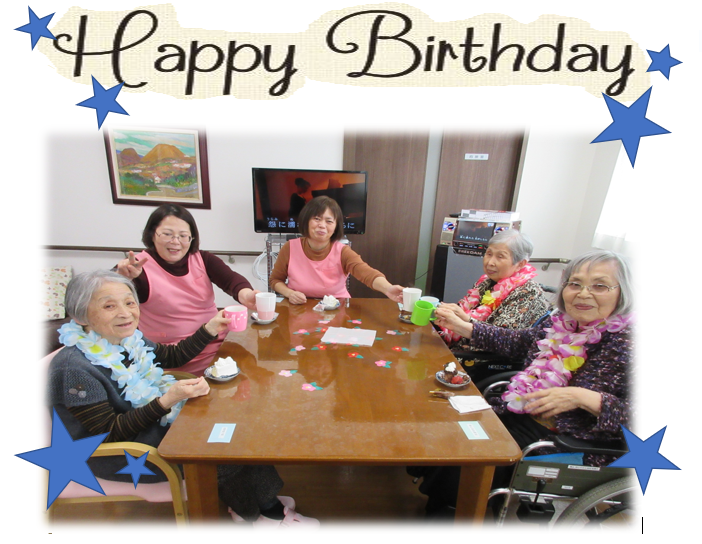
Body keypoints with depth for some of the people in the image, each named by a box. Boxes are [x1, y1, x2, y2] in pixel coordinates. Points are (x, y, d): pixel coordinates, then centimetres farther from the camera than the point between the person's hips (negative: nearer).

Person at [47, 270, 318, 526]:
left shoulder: (128, 339, -3)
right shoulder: (74, 367, -26)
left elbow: (172, 356, 13)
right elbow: (109, 435, -22)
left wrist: (211, 328, 3)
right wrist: (166, 400, -34)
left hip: (160, 423, 7)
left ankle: (268, 504, 7)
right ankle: (252, 513, 14)